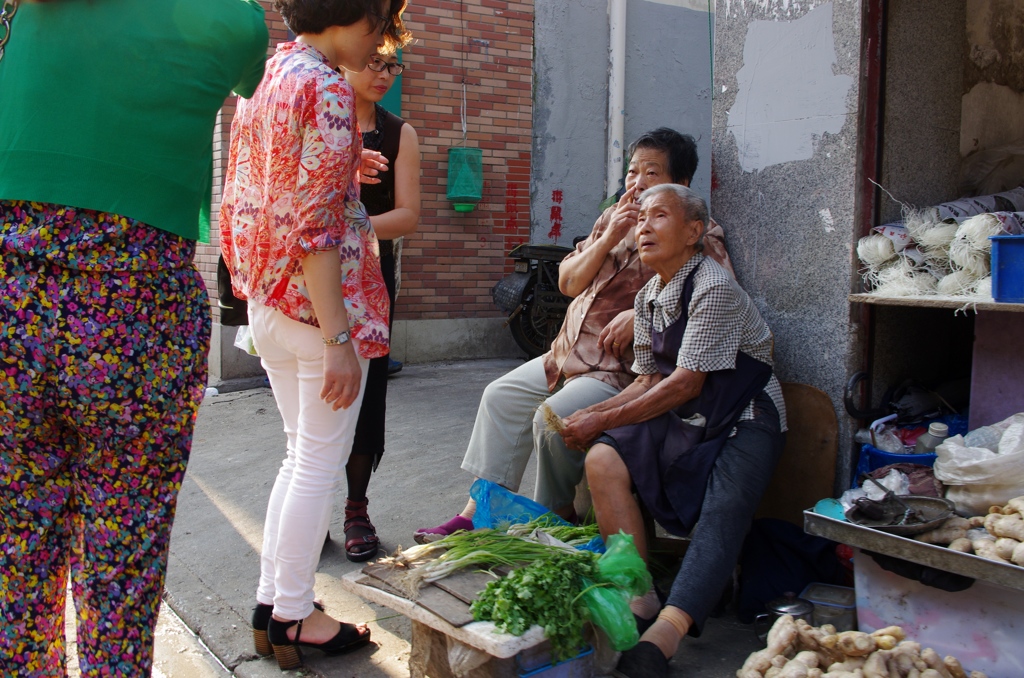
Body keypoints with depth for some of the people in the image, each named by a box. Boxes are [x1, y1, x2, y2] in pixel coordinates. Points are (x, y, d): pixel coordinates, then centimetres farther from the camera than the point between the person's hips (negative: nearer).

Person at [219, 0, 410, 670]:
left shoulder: (264, 75, 13)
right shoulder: (327, 88, -15)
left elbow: (245, 199, 16)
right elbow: (315, 226, -21)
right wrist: (338, 337, -20)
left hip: (267, 303, 9)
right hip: (319, 302, -9)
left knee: (302, 454, 19)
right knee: (320, 463, 4)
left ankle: (271, 602, 27)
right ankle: (294, 619, 17)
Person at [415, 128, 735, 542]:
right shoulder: (613, 218, 14)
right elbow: (569, 283, 10)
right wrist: (608, 239, -6)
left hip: (624, 368, -8)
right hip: (570, 353, 8)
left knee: (554, 417, -26)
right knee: (501, 396, 4)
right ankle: (479, 511, 9)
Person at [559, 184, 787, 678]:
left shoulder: (713, 288, -15)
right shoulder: (648, 297, 10)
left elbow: (686, 383, -18)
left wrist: (602, 420, -15)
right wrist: (592, 415, -3)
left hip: (742, 420, -6)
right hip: (682, 418, 7)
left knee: (721, 512, -32)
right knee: (603, 459, -19)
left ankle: (664, 633, -46)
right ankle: (639, 599, -21)